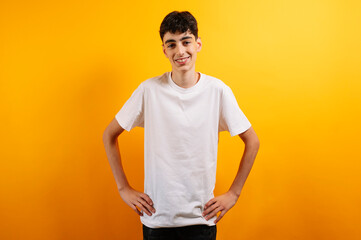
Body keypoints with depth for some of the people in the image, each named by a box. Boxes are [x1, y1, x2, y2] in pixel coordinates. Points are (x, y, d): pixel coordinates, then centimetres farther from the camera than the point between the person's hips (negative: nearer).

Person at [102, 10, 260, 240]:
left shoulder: (218, 90, -8)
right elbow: (109, 135, 3)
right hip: (156, 216, 0)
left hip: (201, 217, 0)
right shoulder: (149, 90, -8)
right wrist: (124, 189, 0)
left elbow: (252, 142, 2)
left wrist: (233, 194, 0)